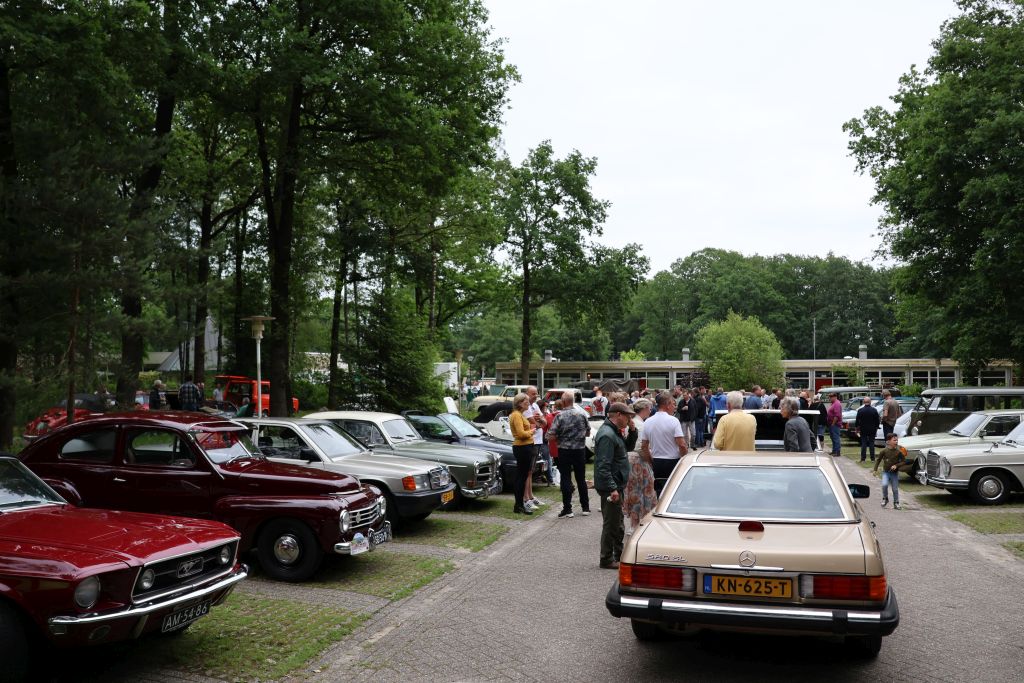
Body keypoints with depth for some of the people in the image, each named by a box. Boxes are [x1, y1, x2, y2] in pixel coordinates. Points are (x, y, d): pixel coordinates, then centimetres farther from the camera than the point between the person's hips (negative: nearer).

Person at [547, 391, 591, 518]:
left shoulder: (560, 416, -13)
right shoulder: (582, 414, -1)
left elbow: (551, 437, -14)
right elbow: (588, 432, 11)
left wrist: (559, 439, 6)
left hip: (564, 451, -3)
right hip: (580, 450, 3)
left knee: (566, 479, 2)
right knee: (581, 479, 13)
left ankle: (567, 509, 1)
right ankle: (585, 507, 20)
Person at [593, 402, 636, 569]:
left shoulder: (615, 432, 12)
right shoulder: (607, 435, -21)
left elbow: (627, 447, 25)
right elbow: (604, 466, -25)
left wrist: (632, 430, 9)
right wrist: (612, 489, -28)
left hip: (616, 486, 11)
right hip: (610, 487, -11)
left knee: (617, 523, 20)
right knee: (611, 524, -2)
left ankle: (619, 555, 31)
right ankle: (607, 560, 7)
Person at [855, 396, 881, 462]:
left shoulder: (860, 410, -8)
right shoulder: (874, 410, -4)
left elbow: (857, 421, -4)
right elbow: (877, 421, 3)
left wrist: (856, 428, 7)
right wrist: (876, 428, 14)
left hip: (863, 430, -1)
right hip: (872, 429, 1)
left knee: (863, 443, 2)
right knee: (872, 443, 7)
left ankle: (863, 459, 0)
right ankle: (872, 459, 7)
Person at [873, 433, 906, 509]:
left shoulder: (898, 452, -8)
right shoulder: (884, 451, -8)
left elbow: (903, 461, -2)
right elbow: (878, 459, 3)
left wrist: (896, 465, -17)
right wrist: (875, 469, 1)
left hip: (895, 473, 1)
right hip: (886, 472, -1)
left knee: (895, 489, 6)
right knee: (884, 485, -21)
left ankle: (896, 503, 24)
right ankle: (885, 499, 3)